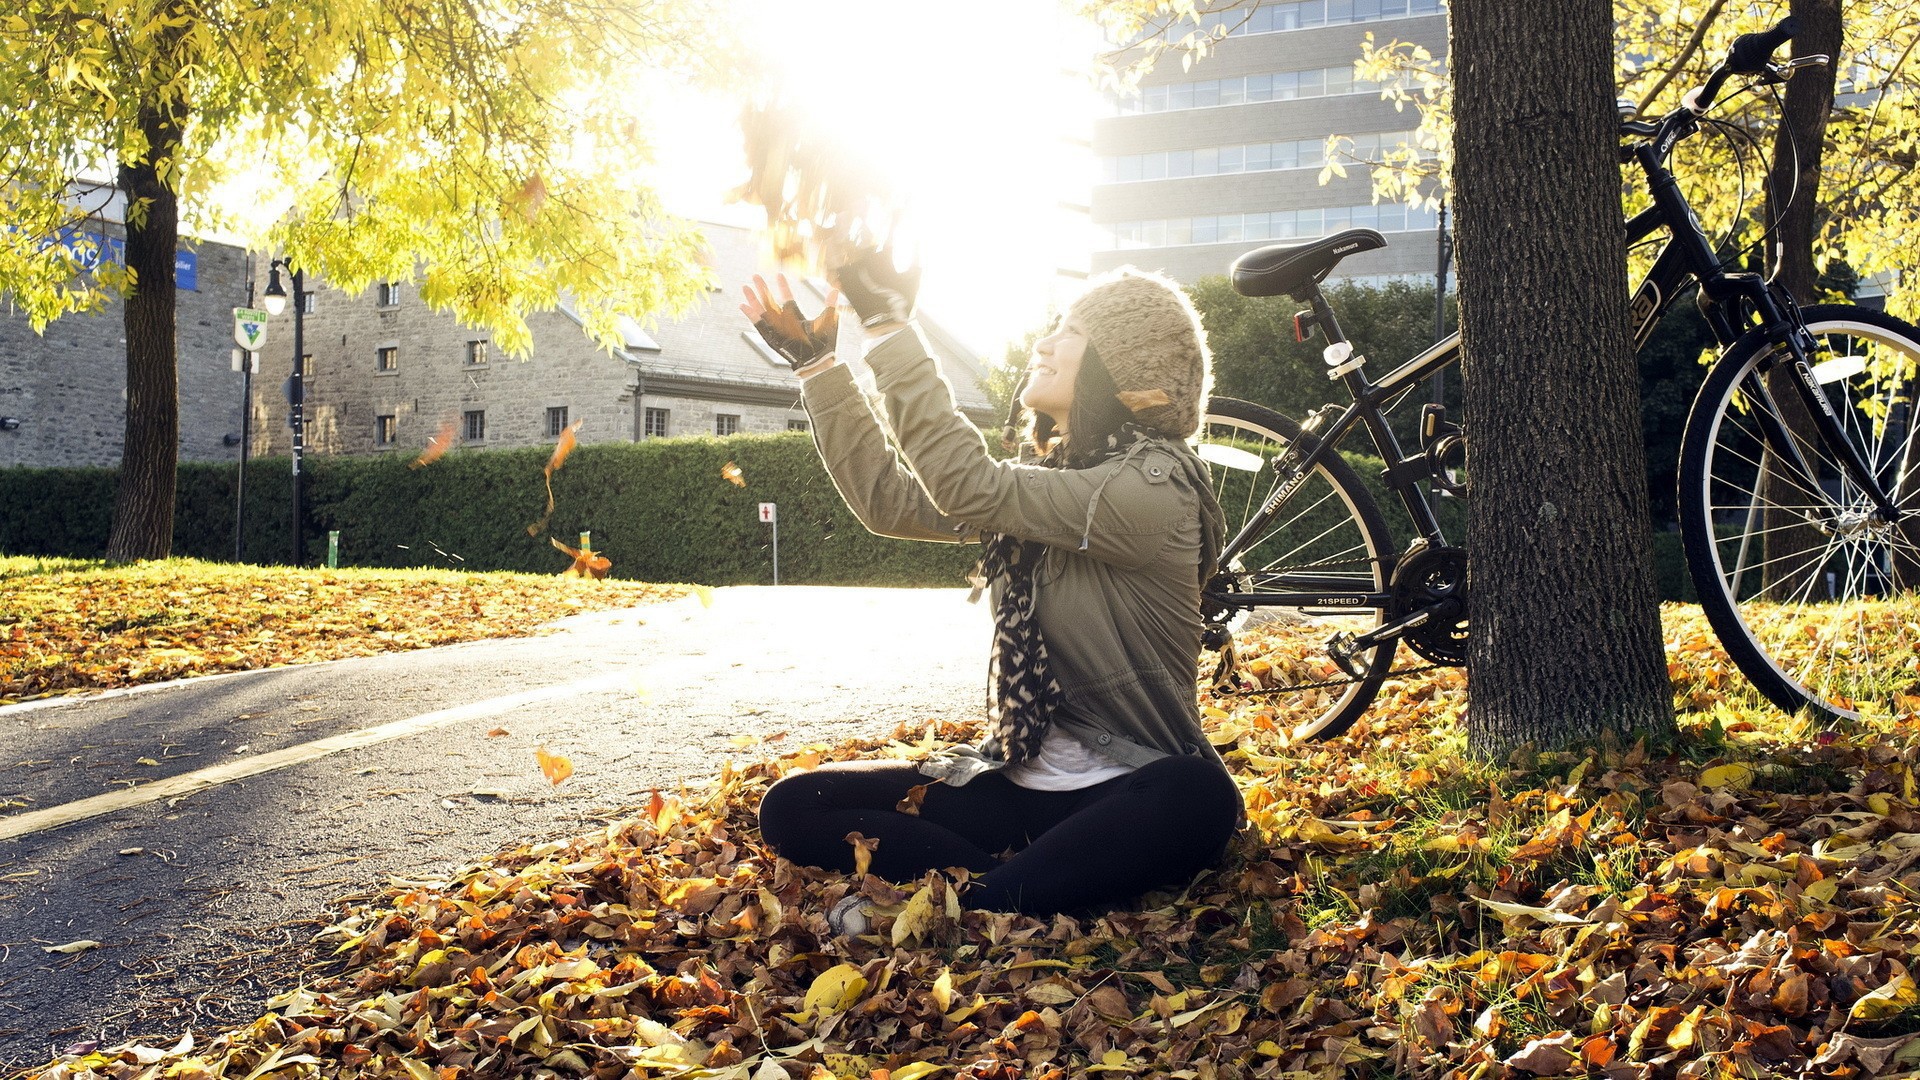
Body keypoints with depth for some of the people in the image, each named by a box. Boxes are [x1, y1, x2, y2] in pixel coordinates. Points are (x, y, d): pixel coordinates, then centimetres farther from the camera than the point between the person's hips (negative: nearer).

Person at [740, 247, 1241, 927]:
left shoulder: (1153, 488, -15)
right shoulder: (1045, 474, 10)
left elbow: (969, 488, -25)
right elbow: (888, 498, 6)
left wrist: (889, 324, -24)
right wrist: (816, 362, 2)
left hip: (1130, 793, -7)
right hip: (1020, 781, 7)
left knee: (1198, 795, -42)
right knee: (792, 809, -8)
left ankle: (962, 909, -31)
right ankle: (1013, 885, -18)